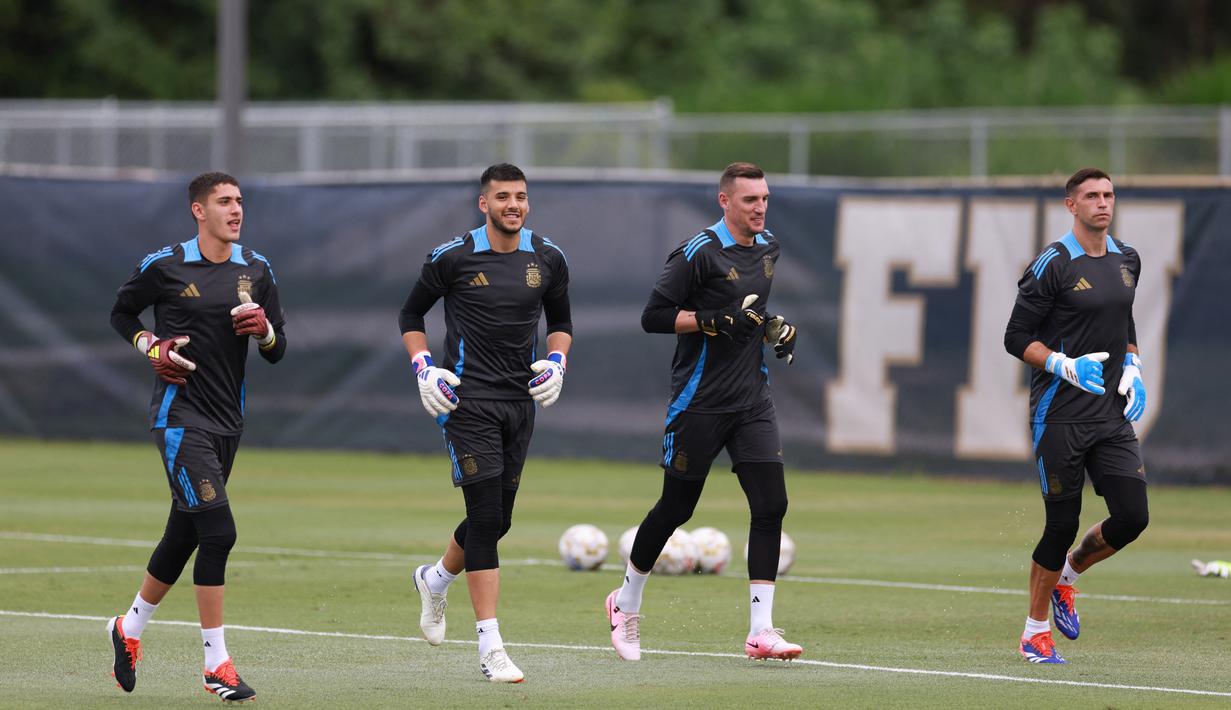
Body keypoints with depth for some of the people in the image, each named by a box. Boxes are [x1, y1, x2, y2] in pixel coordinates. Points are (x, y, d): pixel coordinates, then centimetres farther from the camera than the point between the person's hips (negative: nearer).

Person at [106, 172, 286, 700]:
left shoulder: (257, 271, 8)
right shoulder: (164, 266, -5)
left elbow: (277, 353, 12)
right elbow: (121, 314, 11)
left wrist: (264, 329, -9)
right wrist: (152, 347, -6)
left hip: (227, 419, 6)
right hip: (179, 414, -6)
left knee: (184, 535, 14)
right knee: (218, 531, -17)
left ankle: (129, 629, 36)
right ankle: (215, 664, -12)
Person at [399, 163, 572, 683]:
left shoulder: (547, 259, 5)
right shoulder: (453, 258, -7)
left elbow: (560, 320, 20)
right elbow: (410, 315, 6)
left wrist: (557, 360, 0)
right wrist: (424, 368, -8)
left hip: (521, 401, 5)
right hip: (468, 400, -5)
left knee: (497, 520, 11)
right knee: (486, 518, -11)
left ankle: (435, 579, 43)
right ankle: (490, 647, -9)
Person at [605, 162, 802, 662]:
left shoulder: (767, 248, 11)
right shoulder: (699, 253, -13)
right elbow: (654, 316, -15)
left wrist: (773, 328, 10)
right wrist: (717, 320, -23)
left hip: (752, 402, 6)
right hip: (700, 401, -6)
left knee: (771, 505, -8)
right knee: (676, 508, 4)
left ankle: (761, 631, -8)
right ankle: (626, 602, 28)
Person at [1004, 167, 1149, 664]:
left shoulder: (1126, 260, 12)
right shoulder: (1054, 265, -9)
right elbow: (1017, 337, -7)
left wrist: (1132, 370, 9)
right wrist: (1066, 367, -19)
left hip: (1113, 415, 6)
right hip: (1060, 414, -6)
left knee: (1132, 516, -5)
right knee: (1063, 525, -4)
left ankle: (1066, 575, 24)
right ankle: (1035, 631, 14)